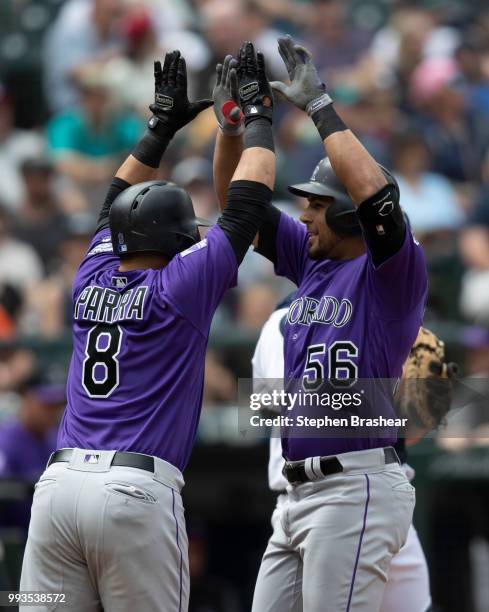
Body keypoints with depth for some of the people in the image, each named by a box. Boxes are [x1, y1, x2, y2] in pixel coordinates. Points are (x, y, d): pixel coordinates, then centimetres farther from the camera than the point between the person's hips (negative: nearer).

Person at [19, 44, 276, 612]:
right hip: (136, 489, -5)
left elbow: (119, 204, 34)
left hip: (57, 482, 5)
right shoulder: (183, 286, 2)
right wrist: (257, 114, 21)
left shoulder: (91, 281, 16)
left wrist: (162, 125, 40)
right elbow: (248, 202, 10)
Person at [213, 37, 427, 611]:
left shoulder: (395, 272, -6)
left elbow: (374, 191, -24)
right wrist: (232, 115, 8)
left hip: (357, 487, -9)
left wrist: (318, 104, -17)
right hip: (302, 493, 9)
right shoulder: (311, 261, 17)